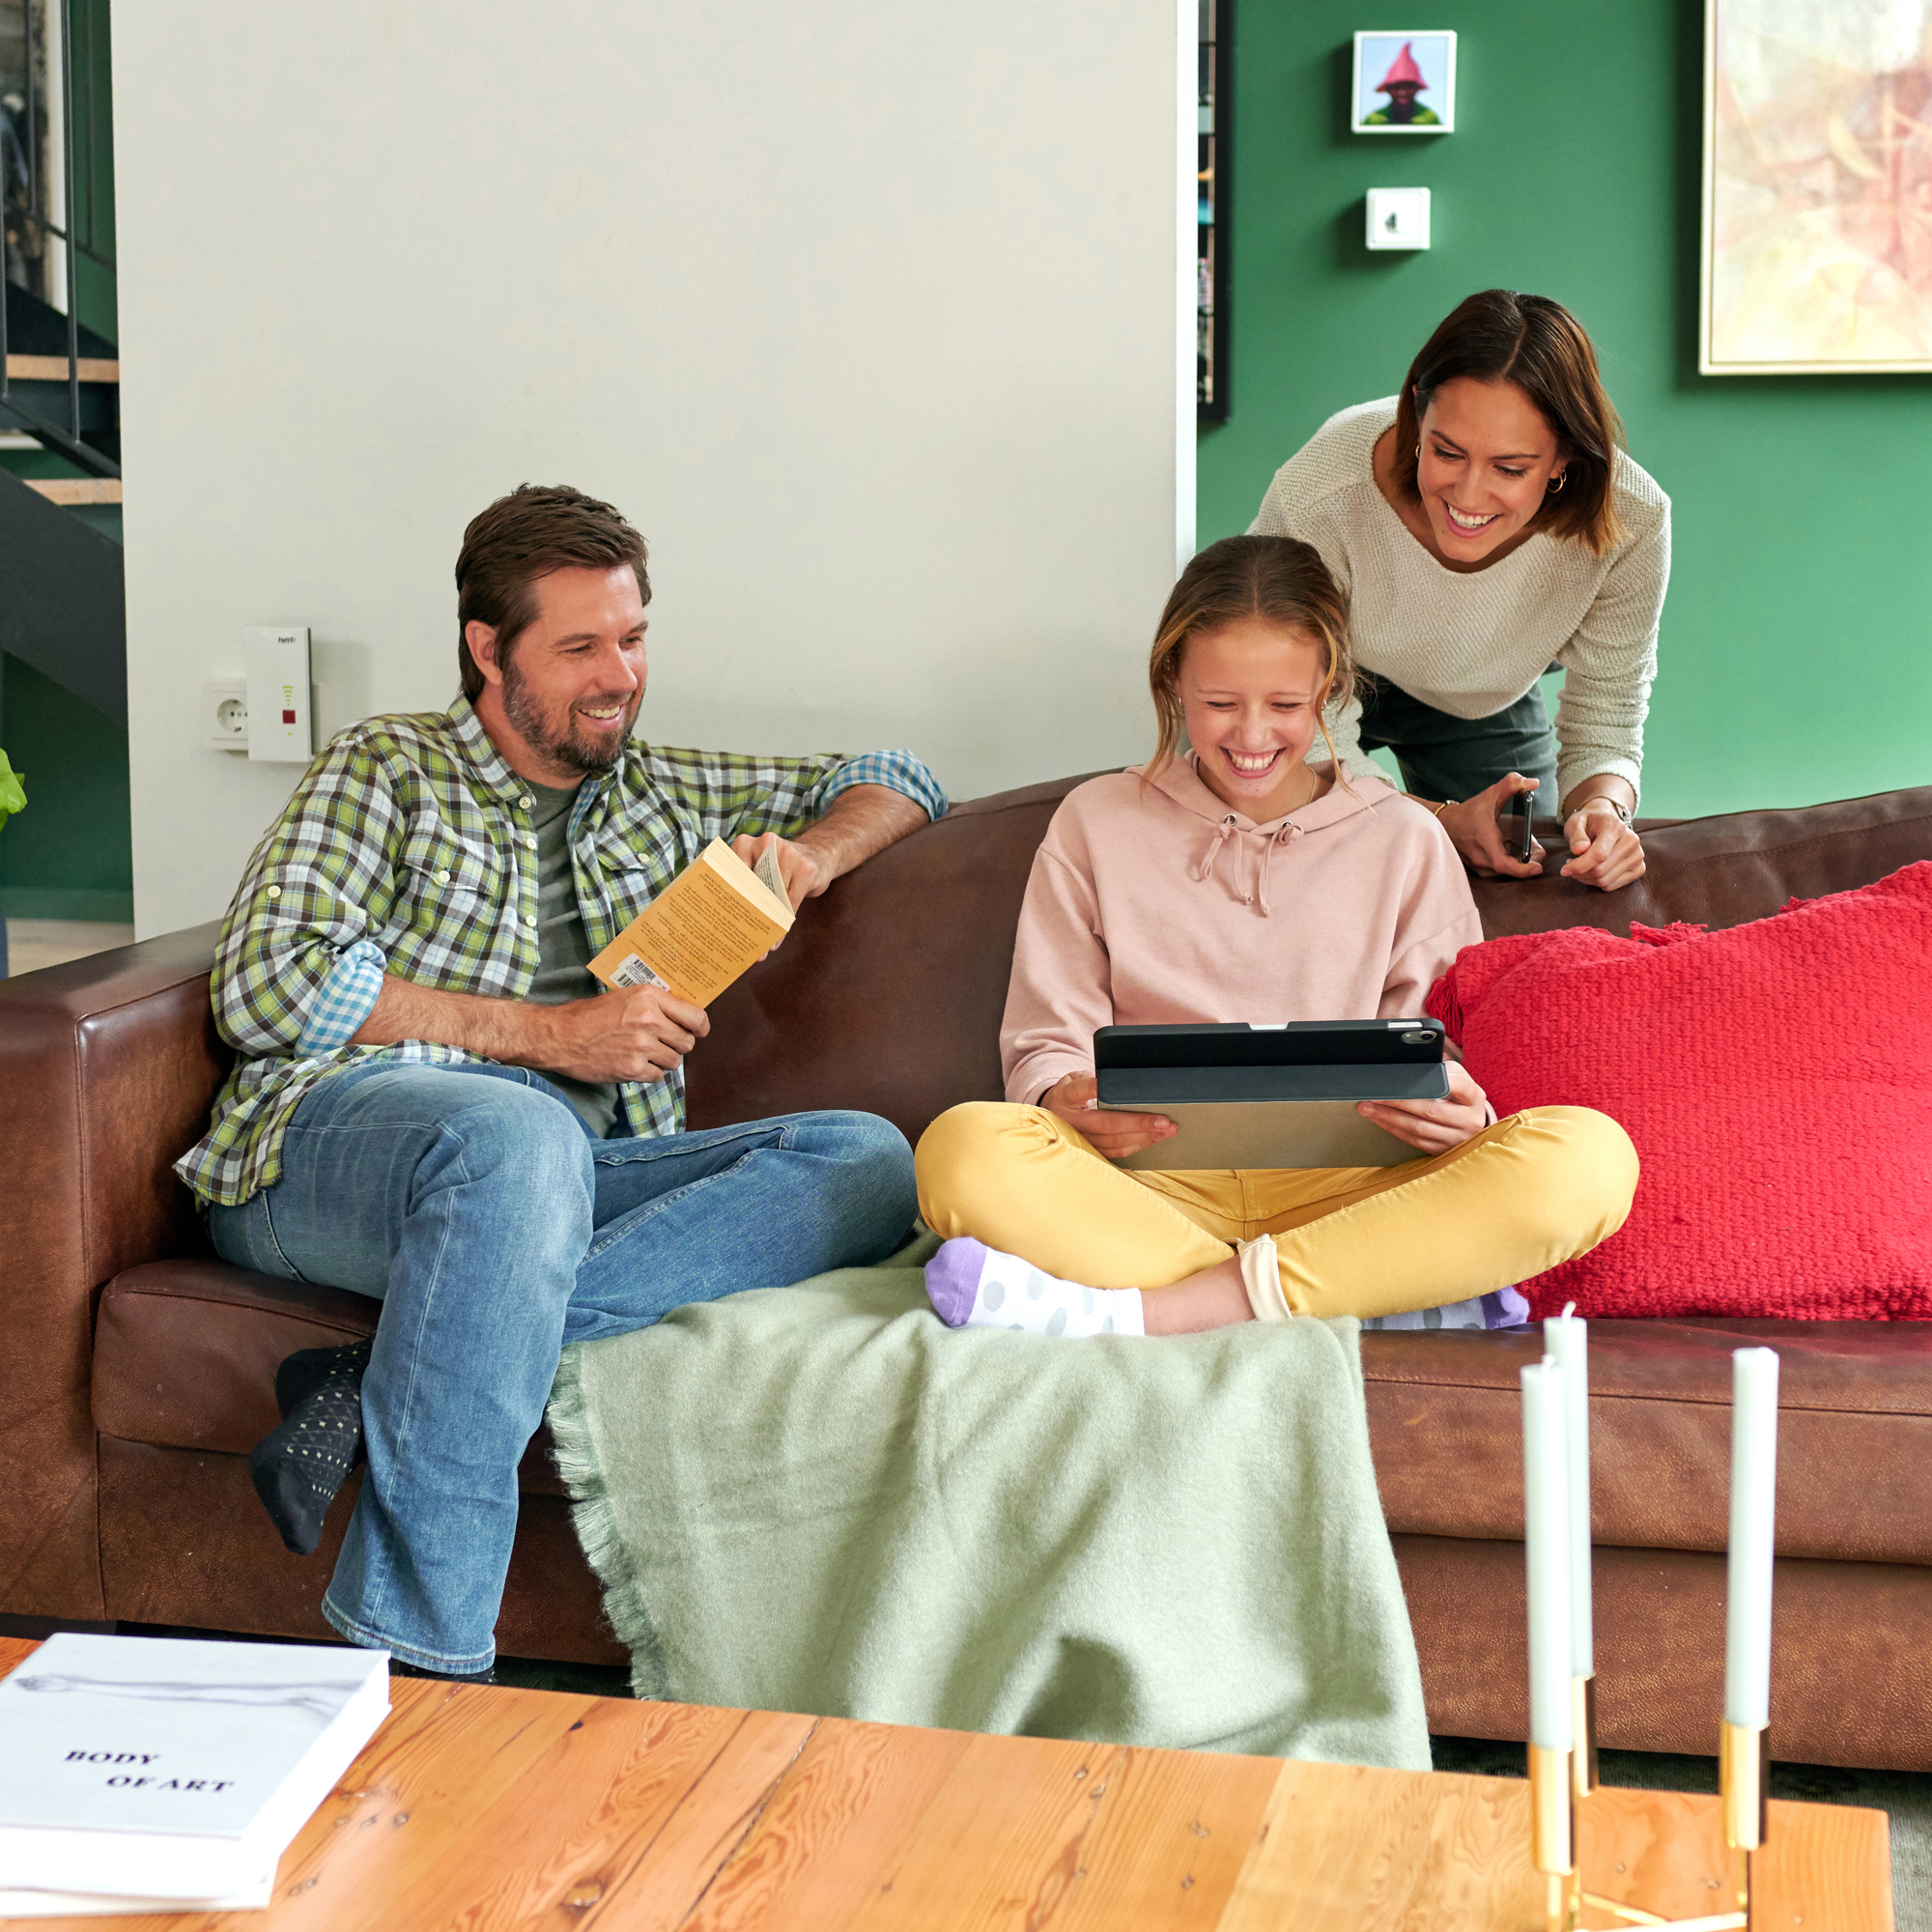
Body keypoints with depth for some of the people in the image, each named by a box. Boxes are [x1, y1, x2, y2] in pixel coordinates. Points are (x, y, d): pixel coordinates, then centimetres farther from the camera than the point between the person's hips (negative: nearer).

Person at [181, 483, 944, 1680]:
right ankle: (416, 1660, -42)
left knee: (870, 1165, -22)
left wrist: (806, 852, 12)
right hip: (334, 1133, -5)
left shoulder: (657, 796, 28)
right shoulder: (390, 768, 14)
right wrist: (550, 1033, -6)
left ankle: (379, 1389, -32)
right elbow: (265, 986, -2)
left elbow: (895, 781, 37)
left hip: (574, 1173, 5)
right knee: (517, 1134, -41)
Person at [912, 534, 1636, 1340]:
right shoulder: (1096, 824, 14)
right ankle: (1384, 1299, -32)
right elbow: (1046, 1040, 11)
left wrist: (1455, 1113, -12)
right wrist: (1068, 1101, -14)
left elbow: (1443, 1057, 13)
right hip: (1158, 1186, -1)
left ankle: (1130, 1308, -31)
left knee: (1589, 1160, -29)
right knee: (964, 1151, -33)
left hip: (1345, 1190, 1)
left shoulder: (1404, 841, 14)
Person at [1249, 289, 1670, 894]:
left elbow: (1603, 725, -22)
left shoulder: (1631, 523, -36)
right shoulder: (1317, 497, -43)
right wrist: (1442, 822, -50)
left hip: (1485, 705, 2)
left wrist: (1603, 806, -46)